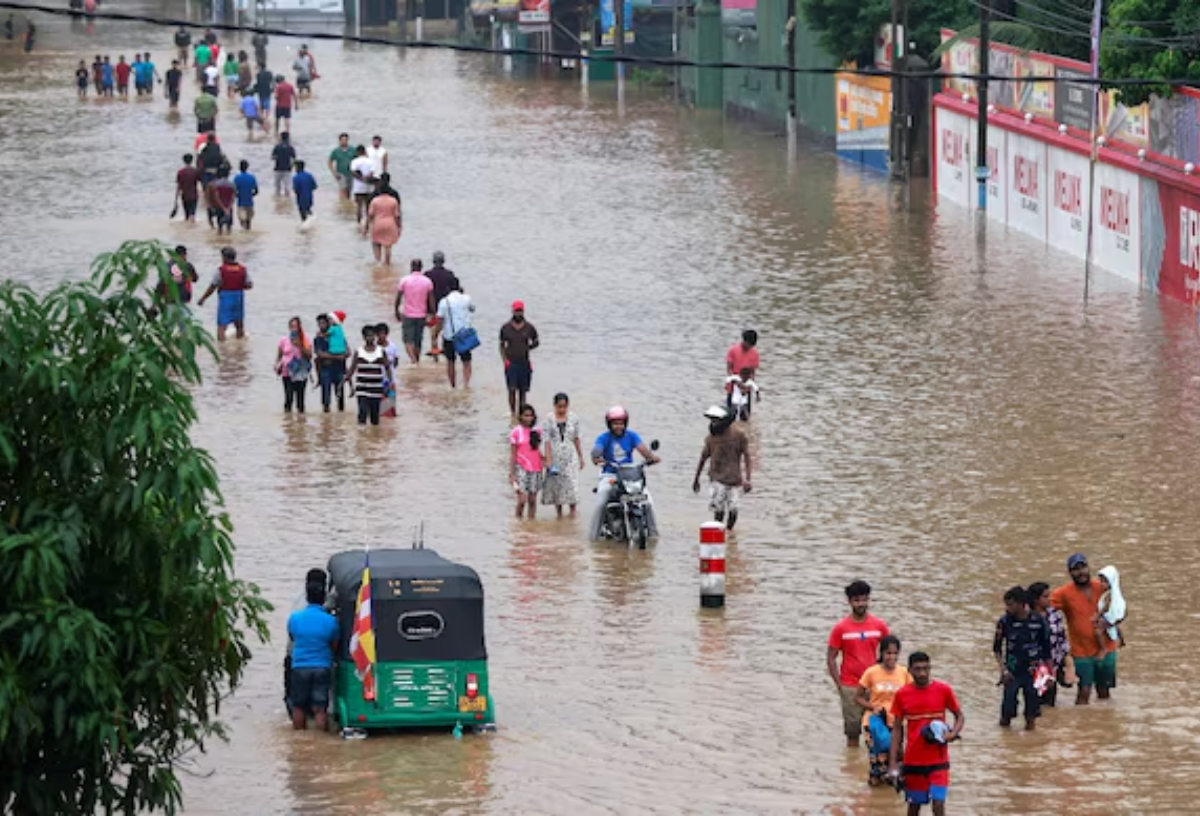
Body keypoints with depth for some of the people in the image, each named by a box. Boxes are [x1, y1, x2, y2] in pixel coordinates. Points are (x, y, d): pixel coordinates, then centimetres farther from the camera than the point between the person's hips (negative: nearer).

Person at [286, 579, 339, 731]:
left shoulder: (294, 618, -4)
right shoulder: (331, 621, -7)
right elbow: (334, 647, 4)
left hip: (300, 667, 1)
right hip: (322, 667, -1)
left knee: (298, 707, 13)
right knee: (320, 709, 0)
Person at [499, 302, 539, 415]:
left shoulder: (529, 328, 2)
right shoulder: (505, 328, 1)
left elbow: (536, 342, 15)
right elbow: (502, 345, 8)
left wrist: (527, 348, 1)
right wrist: (505, 359, -4)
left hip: (524, 363, 1)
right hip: (511, 364, -1)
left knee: (523, 391, 5)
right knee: (512, 389, -10)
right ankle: (513, 413, -4)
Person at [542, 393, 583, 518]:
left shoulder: (573, 418, 2)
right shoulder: (550, 419, -5)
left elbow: (576, 439, 11)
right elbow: (547, 440, -6)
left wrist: (581, 457, 14)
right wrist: (548, 459, -11)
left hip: (570, 456, 1)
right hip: (555, 456, 0)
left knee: (572, 484, -8)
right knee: (556, 484, 6)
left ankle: (573, 512, -1)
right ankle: (559, 513, 18)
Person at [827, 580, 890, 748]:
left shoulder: (879, 626, 2)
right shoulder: (841, 628, -2)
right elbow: (830, 658, 2)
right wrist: (839, 685, -5)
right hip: (850, 688, -1)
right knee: (852, 732, 4)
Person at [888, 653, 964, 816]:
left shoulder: (943, 690, -5)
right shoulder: (902, 695, -2)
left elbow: (960, 717, 6)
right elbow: (897, 729, 4)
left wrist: (952, 734, -15)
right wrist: (893, 762, -2)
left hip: (938, 760, -2)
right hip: (913, 760, 2)